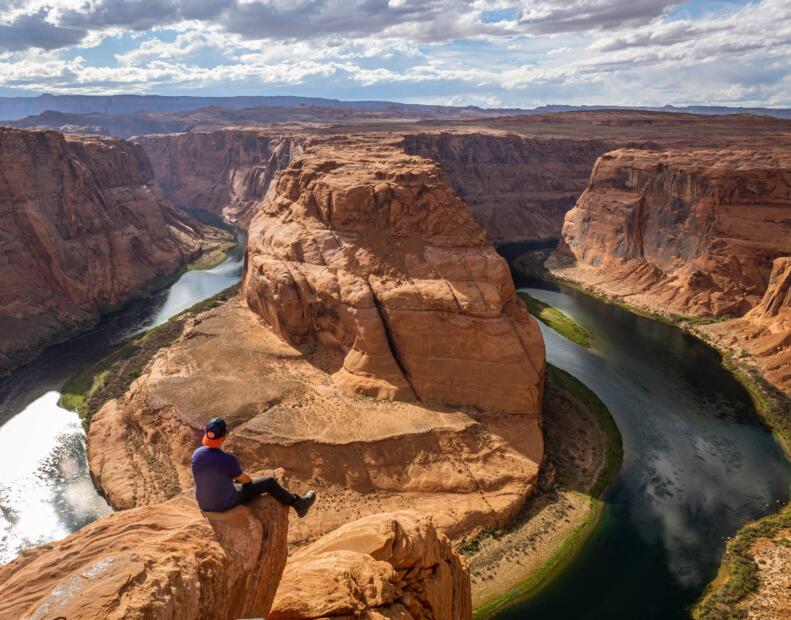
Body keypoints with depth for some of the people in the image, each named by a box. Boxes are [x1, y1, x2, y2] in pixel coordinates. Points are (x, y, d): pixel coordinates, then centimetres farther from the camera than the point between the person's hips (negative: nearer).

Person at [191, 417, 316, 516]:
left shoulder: (196, 454, -12)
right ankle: (299, 504, 28)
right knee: (269, 482, 8)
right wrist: (249, 480, 13)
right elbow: (245, 479, -12)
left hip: (204, 503, 6)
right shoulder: (228, 459, -32)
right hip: (226, 502, -6)